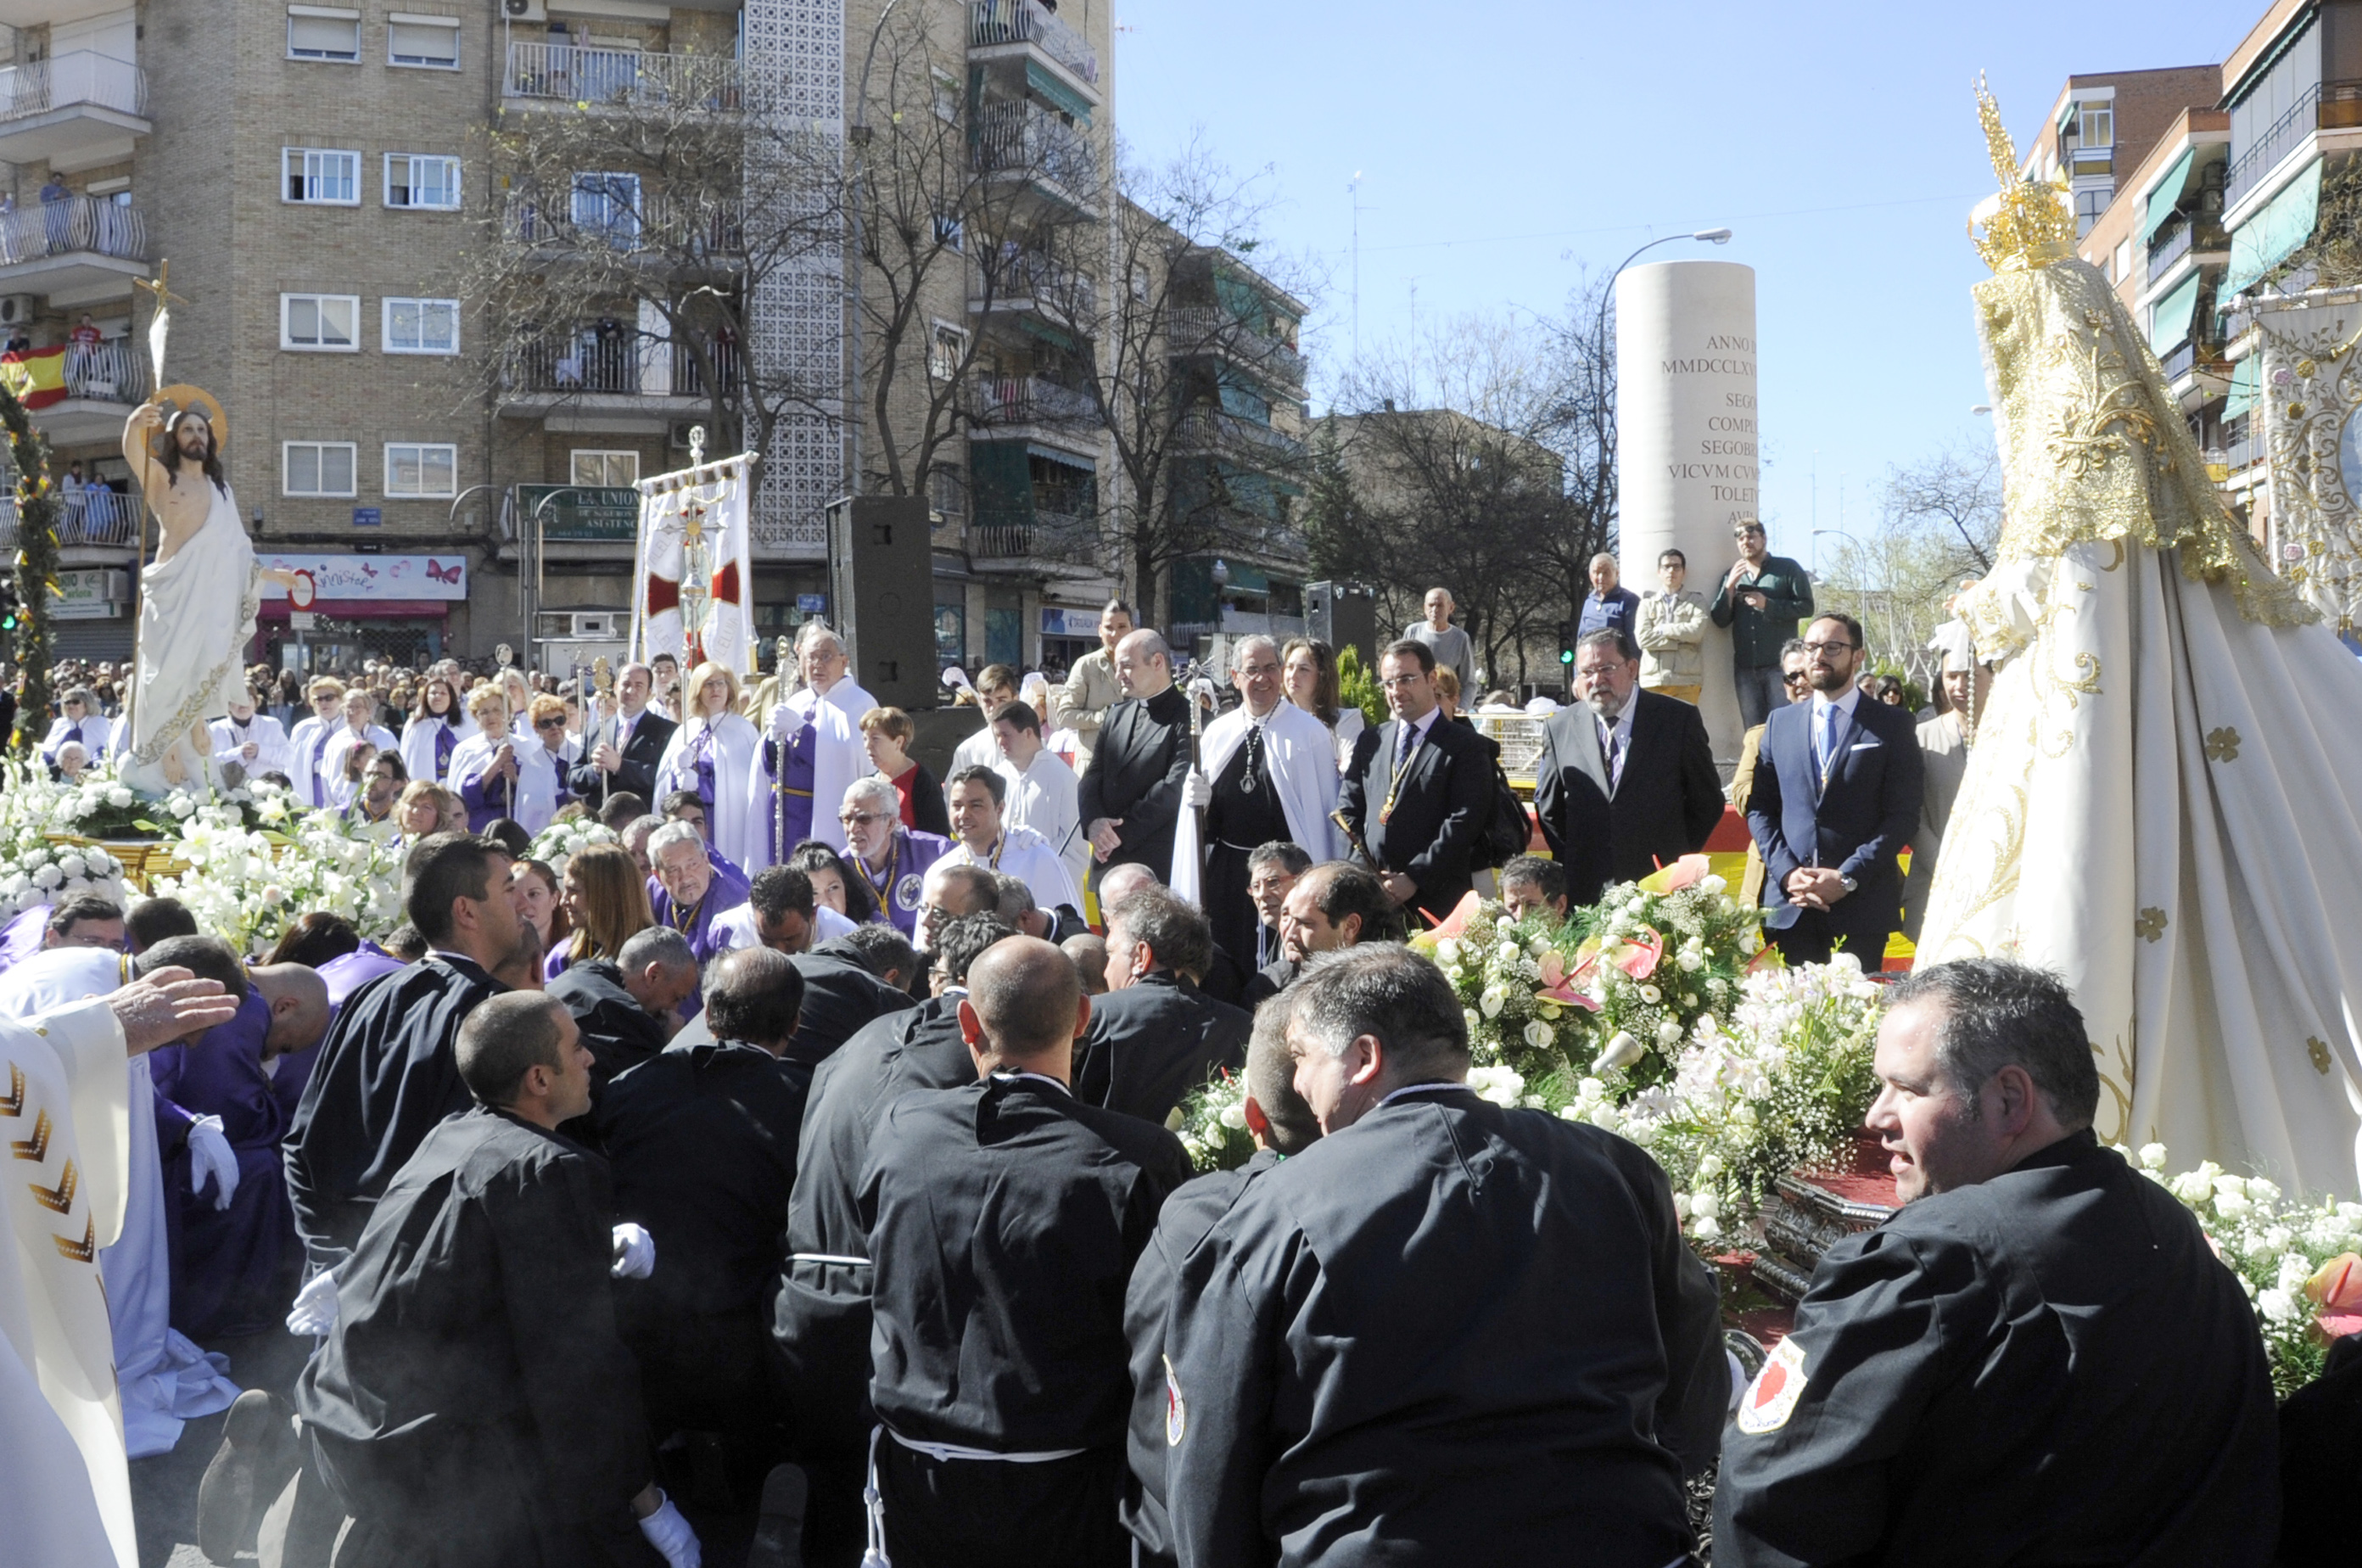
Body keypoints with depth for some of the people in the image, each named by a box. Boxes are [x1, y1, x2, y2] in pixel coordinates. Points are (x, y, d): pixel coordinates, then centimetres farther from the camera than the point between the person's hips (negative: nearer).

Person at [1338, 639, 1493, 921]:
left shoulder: (1464, 746, 0)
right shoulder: (1370, 742, 16)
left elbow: (1465, 822, -9)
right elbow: (1348, 810, 13)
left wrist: (1414, 878, -14)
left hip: (1436, 898, -4)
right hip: (1371, 896, 4)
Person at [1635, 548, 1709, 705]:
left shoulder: (1697, 601, 12)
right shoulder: (1648, 603, 14)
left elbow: (1696, 631, -6)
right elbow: (1642, 638, -1)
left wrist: (1661, 629, 0)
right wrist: (1680, 640, -5)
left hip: (1686, 680, -1)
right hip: (1652, 679, 1)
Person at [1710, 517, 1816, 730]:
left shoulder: (1787, 568, 6)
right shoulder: (1732, 575, 17)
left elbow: (1806, 607, -3)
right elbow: (1720, 620, 7)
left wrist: (1767, 605, -11)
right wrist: (1730, 587, -6)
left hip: (1779, 664, -4)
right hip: (1745, 667, 4)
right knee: (1753, 730, 4)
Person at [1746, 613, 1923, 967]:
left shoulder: (1892, 724, 4)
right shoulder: (1780, 723, 14)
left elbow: (1903, 814, -3)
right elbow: (1759, 807, 12)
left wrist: (1848, 878, -12)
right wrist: (1787, 871, -5)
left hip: (1861, 906, -3)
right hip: (1790, 904, 3)